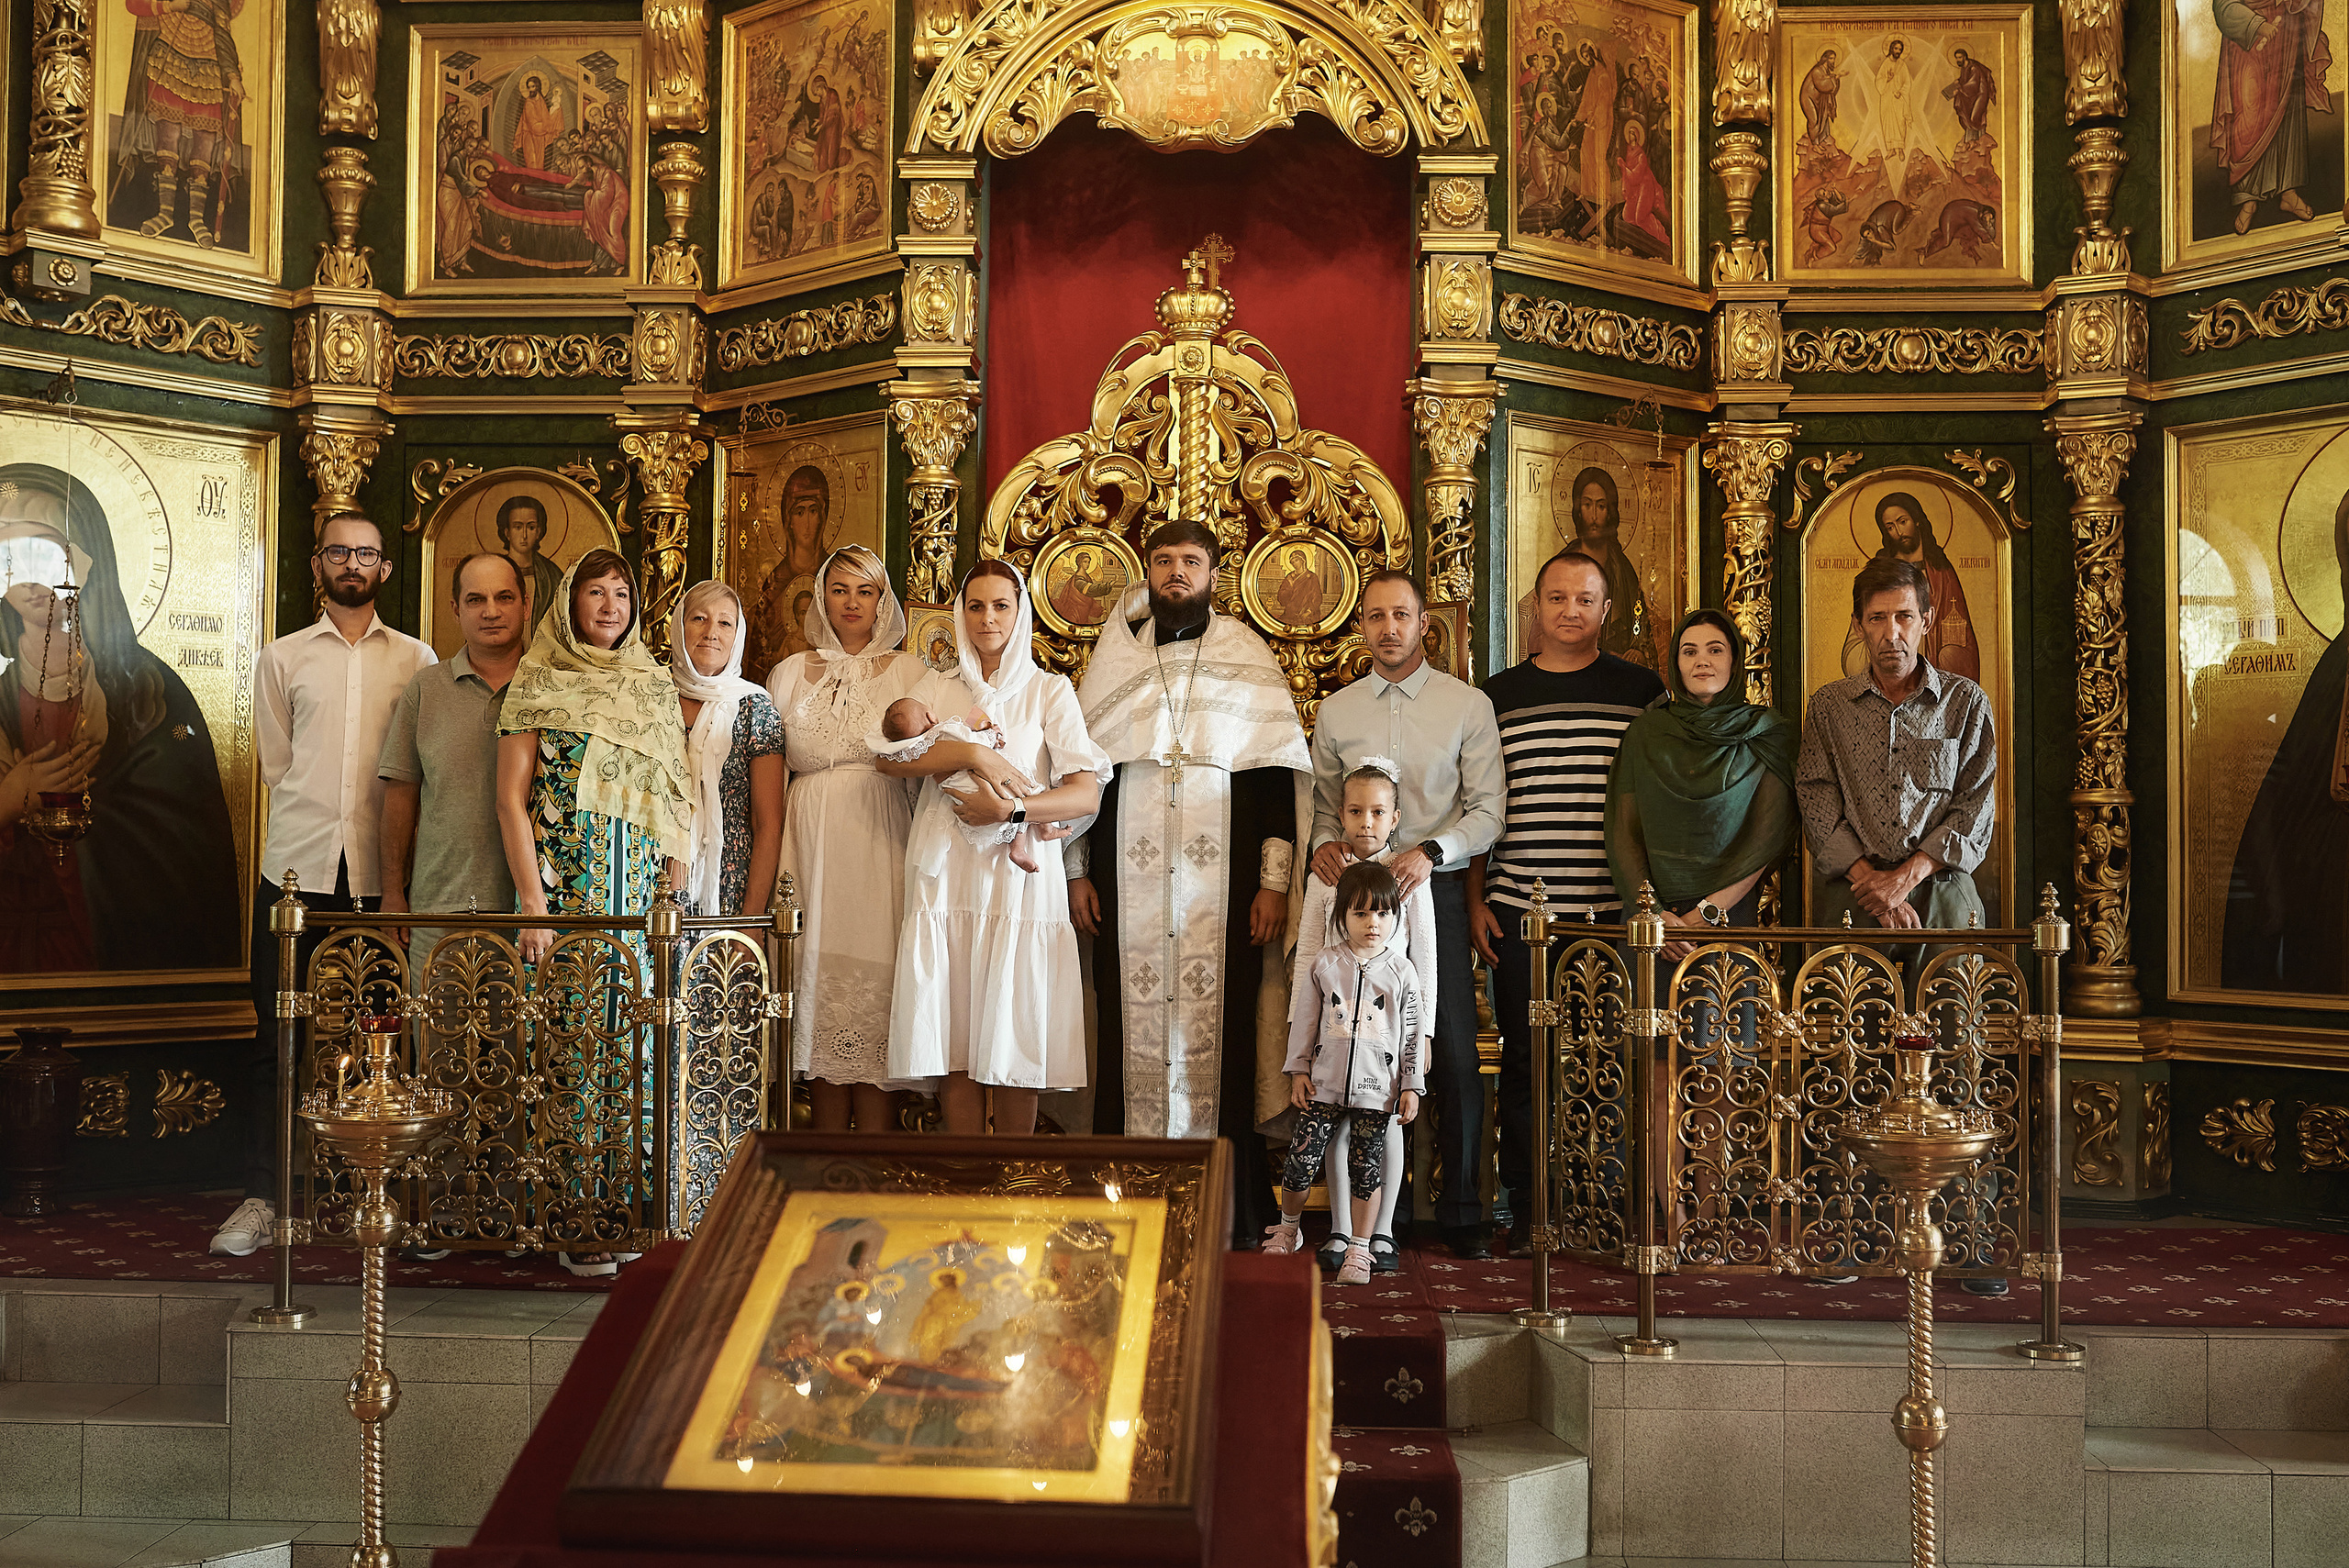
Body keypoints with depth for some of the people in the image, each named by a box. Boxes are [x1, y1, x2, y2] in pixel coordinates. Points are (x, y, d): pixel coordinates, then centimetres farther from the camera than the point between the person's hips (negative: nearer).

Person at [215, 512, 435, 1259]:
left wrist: (381, 835, 1)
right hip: (298, 866, 0)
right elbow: (277, 764, 11)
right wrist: (316, 827, 5)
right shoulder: (281, 659, 11)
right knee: (276, 1033, 0)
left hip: (382, 870, 0)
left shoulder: (417, 660, 9)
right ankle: (261, 1196, 5)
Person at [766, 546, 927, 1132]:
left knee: (874, 981, -6)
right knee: (820, 979, 1)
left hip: (880, 841, -2)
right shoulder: (791, 673, 14)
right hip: (811, 839, 2)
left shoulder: (906, 670, 9)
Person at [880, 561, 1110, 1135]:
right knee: (952, 1042, -1)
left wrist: (1011, 808, -15)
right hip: (946, 879, 2)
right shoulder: (937, 689, 17)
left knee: (1014, 1041, -4)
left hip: (1018, 878, -2)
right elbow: (888, 756, -1)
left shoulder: (1049, 691, 8)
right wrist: (969, 755, -12)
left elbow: (1087, 793, -3)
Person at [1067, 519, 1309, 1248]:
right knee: (1135, 1032, -1)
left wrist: (1275, 881, -4)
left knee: (1219, 1030, -4)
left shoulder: (1250, 661, 6)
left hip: (1221, 884, -2)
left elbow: (1278, 776, 3)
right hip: (1130, 883, 2)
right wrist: (1078, 872, 7)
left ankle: (1228, 1211, 3)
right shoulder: (1113, 660, 12)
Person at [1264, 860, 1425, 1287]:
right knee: (1302, 1160, 1)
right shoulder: (1324, 965, 2)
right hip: (1324, 1085, 1)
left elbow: (1414, 1033, 5)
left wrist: (1412, 1085, 2)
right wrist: (1298, 1069, 4)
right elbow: (1305, 1020, 8)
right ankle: (1287, 1229, 24)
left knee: (1366, 1168, 3)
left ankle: (1359, 1249, 14)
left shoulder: (1401, 972, 1)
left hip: (1376, 1090, 0)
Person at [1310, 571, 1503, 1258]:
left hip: (1437, 890, -2)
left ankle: (1461, 1215, 9)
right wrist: (1324, 844, -5)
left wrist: (1430, 851, -15)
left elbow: (1487, 811, 0)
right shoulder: (1334, 712, 12)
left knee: (1454, 1056, -2)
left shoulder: (1468, 706, 4)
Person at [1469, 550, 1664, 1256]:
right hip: (1521, 909, 1)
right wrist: (1475, 899, 5)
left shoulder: (1643, 691, 7)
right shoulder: (1497, 695, 9)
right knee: (1525, 1060, 4)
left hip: (1617, 912, -1)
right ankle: (1527, 1210, 14)